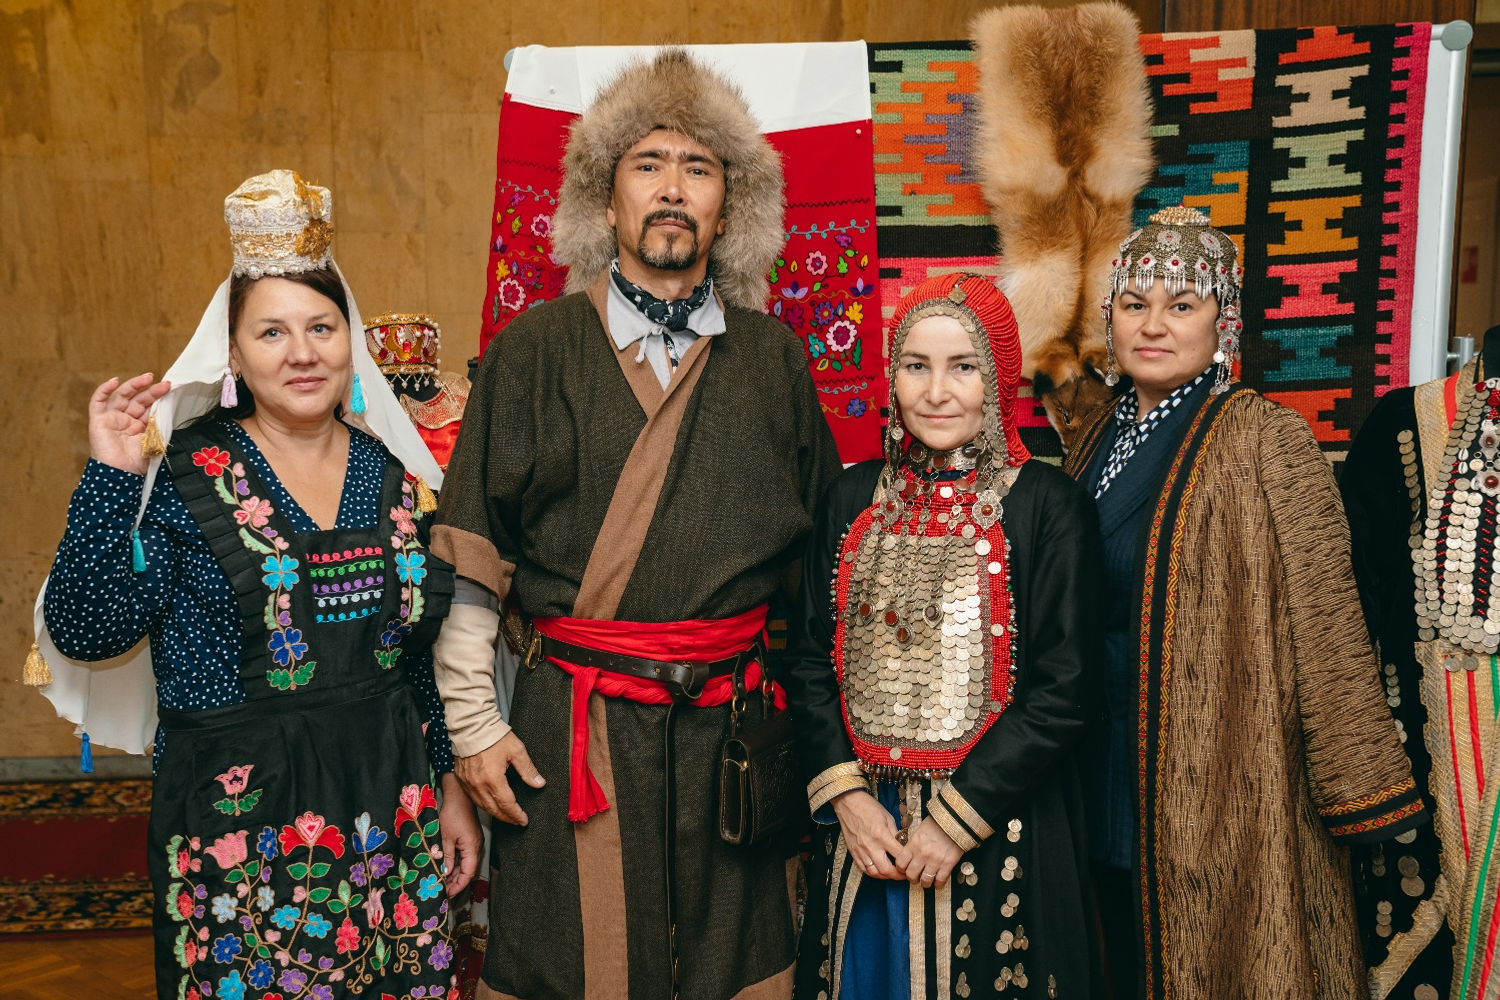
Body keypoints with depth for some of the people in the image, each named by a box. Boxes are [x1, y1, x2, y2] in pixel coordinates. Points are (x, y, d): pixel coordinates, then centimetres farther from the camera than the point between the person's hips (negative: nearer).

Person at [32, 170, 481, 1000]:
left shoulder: (394, 478, 5)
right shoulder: (184, 476, -5)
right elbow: (84, 632, -12)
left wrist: (449, 787, 12)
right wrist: (111, 479, -18)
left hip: (391, 819, 4)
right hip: (241, 825, -3)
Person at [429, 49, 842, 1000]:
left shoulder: (775, 359, 7)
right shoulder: (537, 349, -1)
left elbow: (825, 546, 11)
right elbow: (470, 555, -1)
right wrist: (472, 723, -4)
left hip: (732, 734, 2)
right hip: (572, 730, -2)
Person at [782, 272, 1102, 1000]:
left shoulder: (1048, 506, -8)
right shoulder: (854, 498, 3)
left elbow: (1063, 690, -10)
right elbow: (809, 661, 4)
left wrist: (957, 818, -12)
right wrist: (845, 794, -7)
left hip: (998, 839, -3)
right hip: (863, 830, 3)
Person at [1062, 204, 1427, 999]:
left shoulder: (1266, 442, -13)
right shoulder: (1099, 440, 6)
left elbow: (1325, 626, -15)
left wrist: (1363, 794, -14)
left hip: (1219, 780, -5)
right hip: (1106, 776, 6)